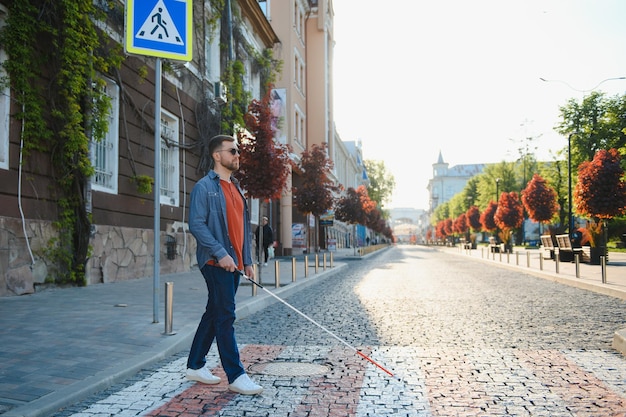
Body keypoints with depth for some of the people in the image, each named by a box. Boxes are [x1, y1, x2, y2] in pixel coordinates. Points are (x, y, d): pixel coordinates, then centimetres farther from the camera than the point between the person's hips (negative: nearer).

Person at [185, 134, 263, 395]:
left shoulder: (235, 188, 18)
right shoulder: (205, 187, -7)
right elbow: (196, 224, -15)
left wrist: (247, 260, 15)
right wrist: (221, 253, -21)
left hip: (233, 262, 8)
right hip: (216, 262, -8)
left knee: (214, 313, 14)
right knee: (225, 316, -6)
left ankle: (195, 366, 26)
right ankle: (236, 376, 0)